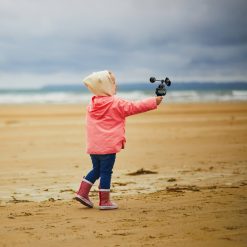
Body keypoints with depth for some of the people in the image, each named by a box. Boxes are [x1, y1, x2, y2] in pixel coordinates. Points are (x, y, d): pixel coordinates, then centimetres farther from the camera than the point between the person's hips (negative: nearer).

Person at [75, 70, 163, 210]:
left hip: (93, 145, 7)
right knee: (106, 172, -1)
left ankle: (82, 193, 17)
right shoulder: (116, 103, -10)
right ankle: (104, 201, 3)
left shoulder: (92, 104, 9)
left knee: (96, 169, 21)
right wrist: (154, 102, 2)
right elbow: (134, 107, -6)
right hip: (108, 145, -7)